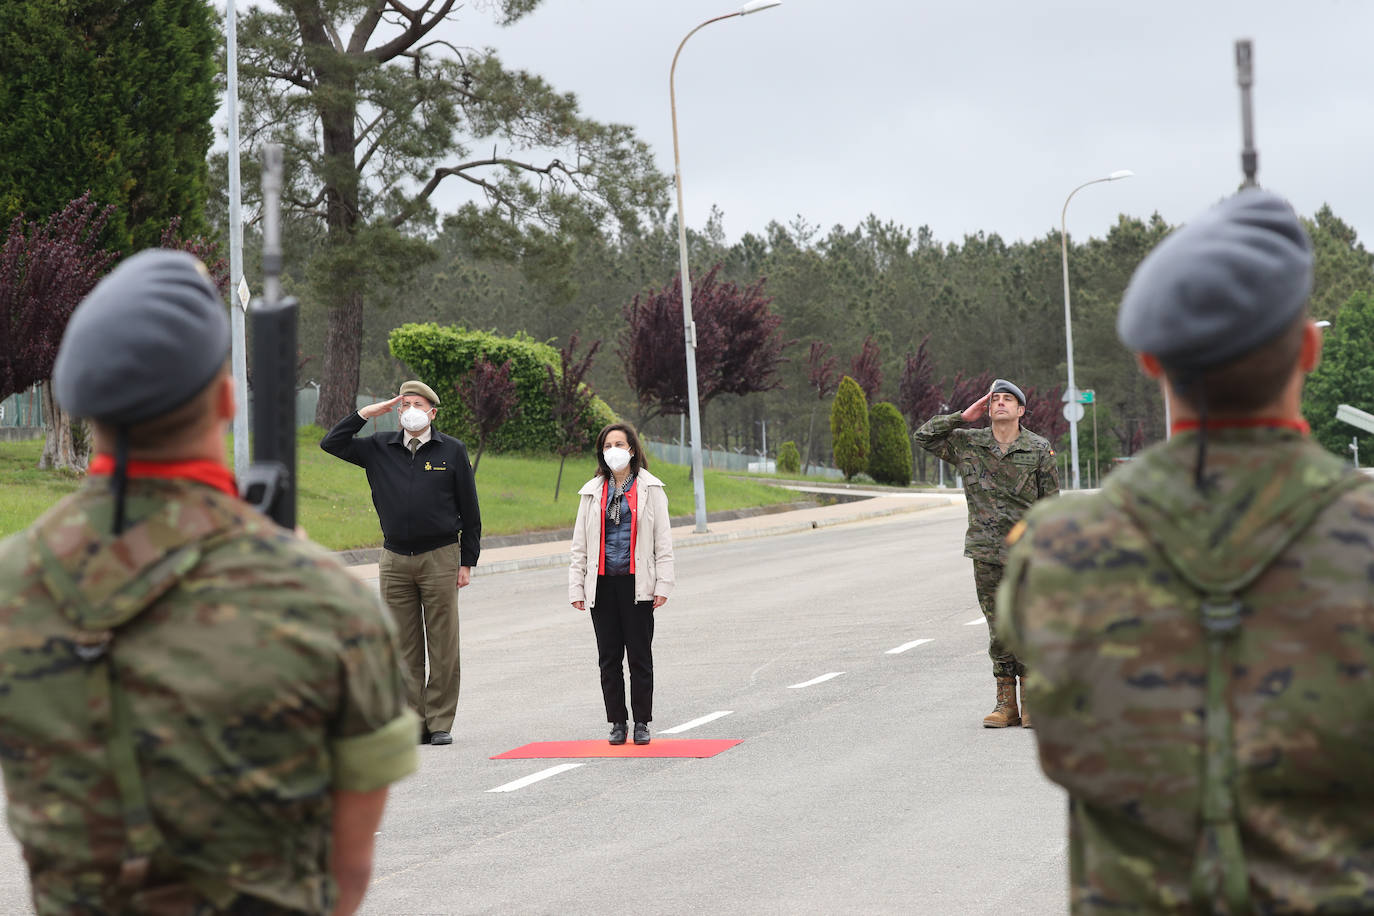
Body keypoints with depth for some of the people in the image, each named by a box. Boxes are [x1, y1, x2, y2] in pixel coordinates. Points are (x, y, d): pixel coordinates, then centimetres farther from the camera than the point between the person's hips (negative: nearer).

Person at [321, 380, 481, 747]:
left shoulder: (452, 451, 4)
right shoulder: (380, 449, 8)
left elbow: (469, 510, 5)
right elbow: (331, 443, 8)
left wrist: (467, 562, 1)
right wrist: (366, 414, 0)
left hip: (440, 558, -2)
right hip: (395, 560, 2)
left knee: (443, 648, -1)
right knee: (404, 648, 3)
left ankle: (440, 722, 5)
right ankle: (412, 721, 7)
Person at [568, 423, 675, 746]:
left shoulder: (650, 489, 5)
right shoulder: (592, 492, 12)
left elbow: (663, 541, 2)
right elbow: (580, 544, 12)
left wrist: (663, 584, -7)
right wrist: (576, 587, 4)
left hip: (637, 583, -3)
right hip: (602, 585, 3)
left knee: (639, 655, 1)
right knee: (608, 657, 4)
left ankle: (641, 722, 9)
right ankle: (617, 722, 12)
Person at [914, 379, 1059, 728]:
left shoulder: (1039, 450, 1)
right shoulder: (968, 444, 7)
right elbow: (924, 436, 8)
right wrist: (964, 417, 1)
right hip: (987, 555, 2)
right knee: (999, 632, 6)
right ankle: (1006, 704, 12)